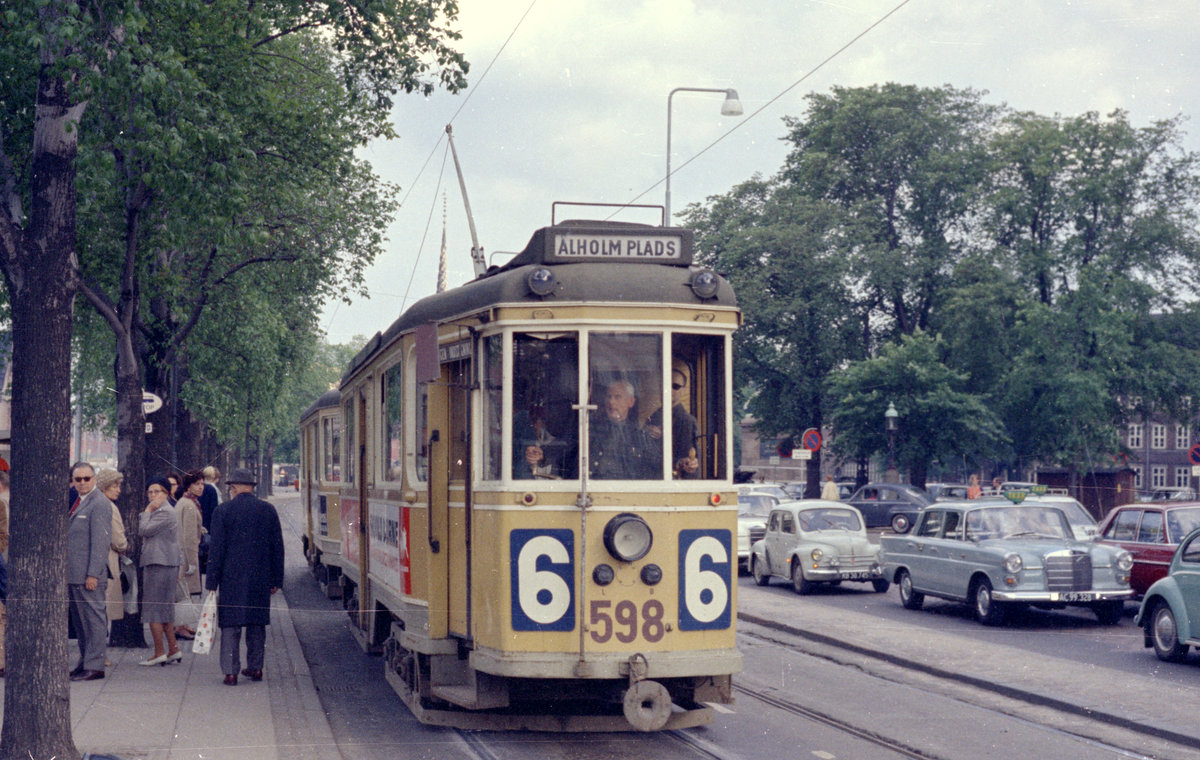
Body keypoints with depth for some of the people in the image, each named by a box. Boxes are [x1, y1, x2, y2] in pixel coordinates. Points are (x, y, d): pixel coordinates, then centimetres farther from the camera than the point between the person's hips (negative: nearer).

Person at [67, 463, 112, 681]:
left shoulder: (99, 503, -11)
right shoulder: (79, 502, 18)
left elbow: (101, 541, -16)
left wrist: (93, 574, -20)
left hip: (88, 573, -9)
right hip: (73, 573, 9)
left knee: (93, 618, -5)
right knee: (79, 619, 14)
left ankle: (95, 665, -2)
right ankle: (85, 661, 22)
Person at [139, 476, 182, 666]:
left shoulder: (166, 512, -13)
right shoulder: (159, 511, 20)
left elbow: (144, 530, -16)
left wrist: (147, 511, -8)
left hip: (160, 566, -11)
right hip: (161, 564, 11)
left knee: (154, 609, -8)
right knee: (165, 609, 13)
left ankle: (159, 653, -5)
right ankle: (173, 650, 17)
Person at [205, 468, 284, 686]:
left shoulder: (223, 510, -5)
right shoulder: (268, 510, 5)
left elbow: (216, 549, -6)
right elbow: (278, 547, 8)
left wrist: (212, 582, -3)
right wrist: (276, 580, 15)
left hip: (231, 578, -3)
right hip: (260, 579, 3)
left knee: (230, 625, 1)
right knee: (257, 624, 13)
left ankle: (230, 671, -2)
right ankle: (255, 668, 19)